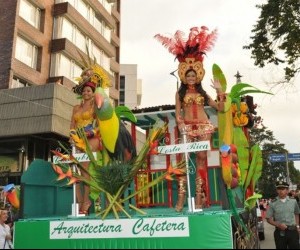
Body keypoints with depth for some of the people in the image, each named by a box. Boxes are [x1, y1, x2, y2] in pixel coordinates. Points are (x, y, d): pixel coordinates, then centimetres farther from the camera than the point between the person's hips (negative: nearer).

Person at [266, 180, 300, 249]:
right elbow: (269, 219, -3)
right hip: (280, 232, -1)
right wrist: (278, 225, -16)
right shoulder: (273, 203, -5)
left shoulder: (293, 201, 3)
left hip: (293, 231, 2)